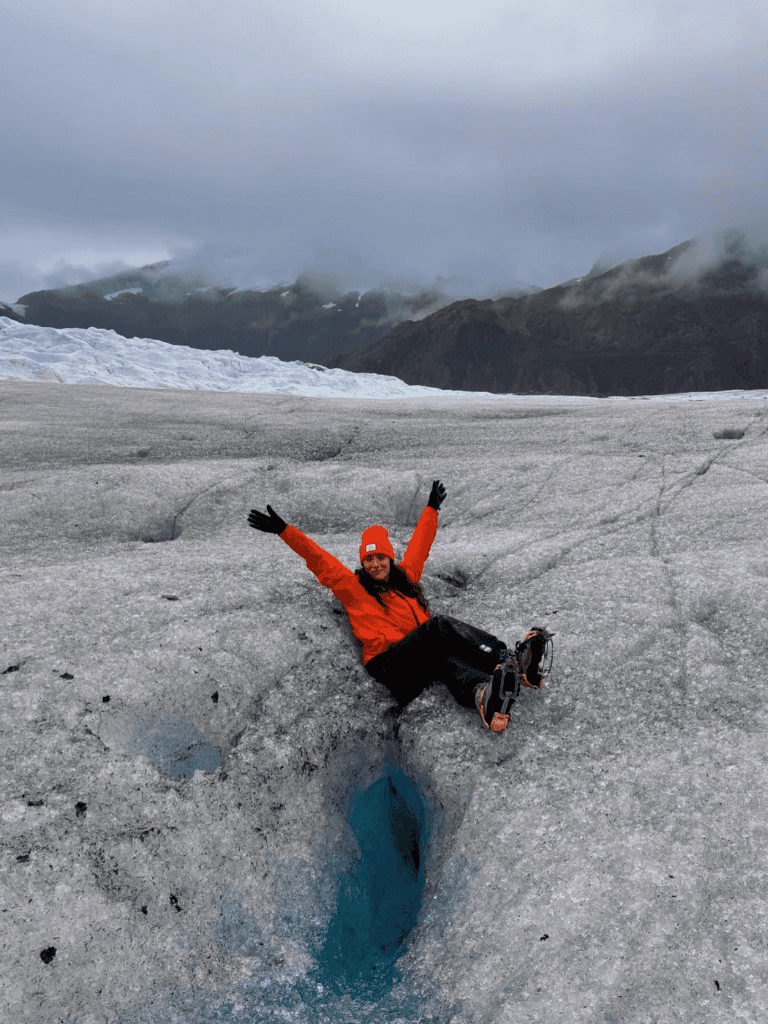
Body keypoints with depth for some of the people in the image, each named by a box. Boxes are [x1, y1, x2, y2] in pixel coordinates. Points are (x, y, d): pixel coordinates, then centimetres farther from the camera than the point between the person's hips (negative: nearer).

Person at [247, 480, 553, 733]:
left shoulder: (405, 577, 28)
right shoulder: (353, 587, 17)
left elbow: (419, 546, 41)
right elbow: (319, 559, 12)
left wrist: (432, 509, 53)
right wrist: (284, 530, 7)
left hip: (426, 657, 5)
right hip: (390, 663, -5)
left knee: (449, 663, -32)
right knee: (439, 625, -32)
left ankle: (484, 695, -62)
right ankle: (510, 660, -45)